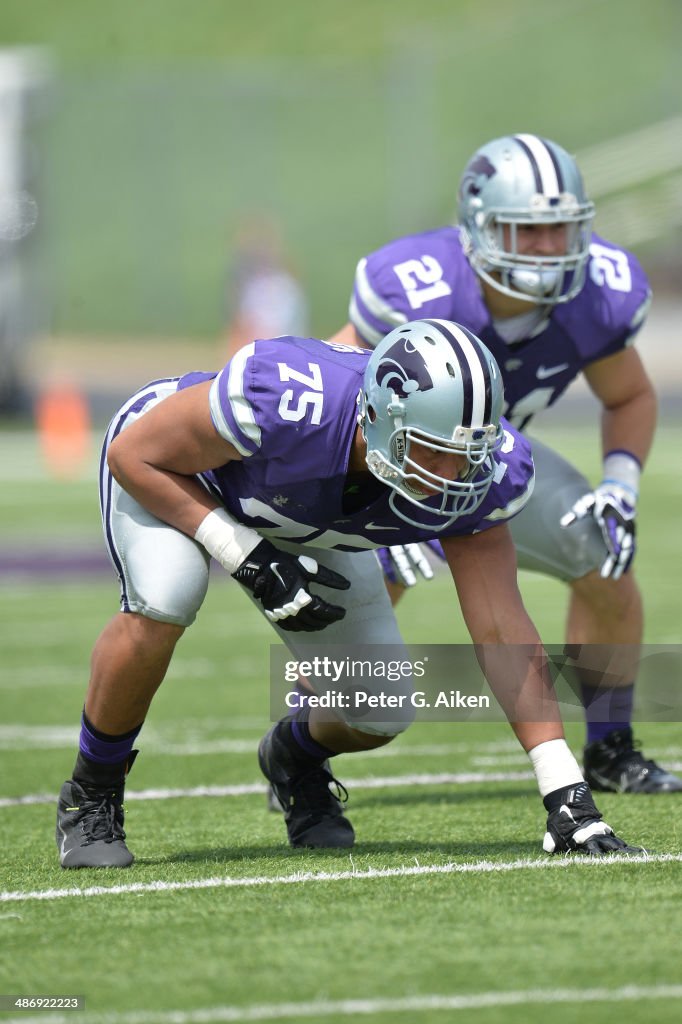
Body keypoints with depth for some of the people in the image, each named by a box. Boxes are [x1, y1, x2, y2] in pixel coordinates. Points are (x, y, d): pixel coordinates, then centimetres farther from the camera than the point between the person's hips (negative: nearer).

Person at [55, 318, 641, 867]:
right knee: (162, 604, -36)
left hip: (305, 521, 4)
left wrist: (567, 793, -30)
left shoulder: (474, 474, -31)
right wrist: (249, 559, -36)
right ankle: (92, 795, -10)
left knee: (380, 715, -5)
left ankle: (297, 755, 33)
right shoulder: (287, 404, -45)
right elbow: (134, 454, -29)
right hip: (168, 464, -4)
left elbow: (503, 633, -25)